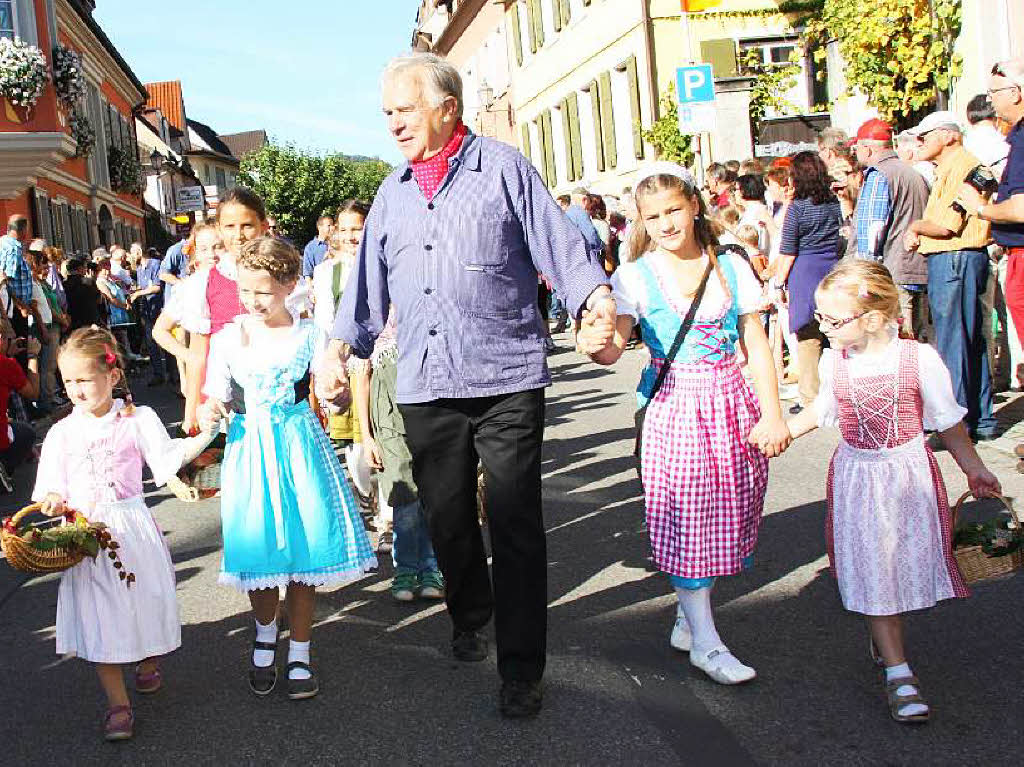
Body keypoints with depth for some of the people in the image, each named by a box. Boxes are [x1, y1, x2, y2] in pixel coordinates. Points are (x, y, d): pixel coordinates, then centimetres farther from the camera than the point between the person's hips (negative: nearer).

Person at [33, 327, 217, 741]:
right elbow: (50, 487, 4)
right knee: (100, 613, -2)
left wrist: (204, 435, -15)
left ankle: (148, 661, 41)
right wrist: (54, 502, -18)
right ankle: (118, 704, 4)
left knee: (144, 597, 9)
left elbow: (168, 459, -5)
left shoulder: (138, 419, -2)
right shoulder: (61, 433, 3)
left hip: (132, 527, -1)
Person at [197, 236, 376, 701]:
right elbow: (217, 397, 5)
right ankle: (265, 637, 33)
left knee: (302, 548, 1)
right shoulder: (227, 338, 2)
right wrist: (209, 413, -18)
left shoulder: (307, 334, -1)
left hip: (298, 446, -1)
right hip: (249, 449, 1)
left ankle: (300, 654, 17)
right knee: (258, 550, 4)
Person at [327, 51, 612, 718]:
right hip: (424, 386, 5)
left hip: (507, 378, -5)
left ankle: (522, 669, 6)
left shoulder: (504, 168, 3)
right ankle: (470, 620, 37)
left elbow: (560, 244, -2)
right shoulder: (393, 192, 17)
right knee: (447, 518, 13)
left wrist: (598, 298, -18)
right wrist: (341, 347, 12)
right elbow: (370, 281, 21)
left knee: (516, 524, -3)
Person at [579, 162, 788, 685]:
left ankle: (687, 617, 27)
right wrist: (597, 345, -38)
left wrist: (771, 415, -1)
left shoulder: (731, 267, 3)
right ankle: (706, 642, 7)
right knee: (685, 518, -2)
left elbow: (757, 347, 5)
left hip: (733, 405, 3)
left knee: (725, 517, 9)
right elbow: (615, 348, -14)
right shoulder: (636, 277, -4)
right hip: (675, 408, -3)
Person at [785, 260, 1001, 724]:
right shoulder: (834, 361, -5)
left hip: (909, 475, -1)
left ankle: (885, 634, 35)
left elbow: (948, 420, -2)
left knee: (908, 561, 7)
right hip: (856, 477, 2)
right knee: (871, 571, -1)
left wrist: (975, 470, 5)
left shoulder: (919, 359, -15)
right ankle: (898, 672, 5)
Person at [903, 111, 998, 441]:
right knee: (971, 342, 13)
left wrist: (915, 226, -1)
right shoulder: (949, 169, 21)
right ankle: (982, 419, 19)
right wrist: (917, 232, 2)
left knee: (953, 344, -7)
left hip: (954, 261, -11)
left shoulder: (960, 165, -12)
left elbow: (945, 226, -19)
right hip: (950, 262, 11)